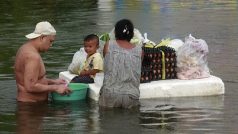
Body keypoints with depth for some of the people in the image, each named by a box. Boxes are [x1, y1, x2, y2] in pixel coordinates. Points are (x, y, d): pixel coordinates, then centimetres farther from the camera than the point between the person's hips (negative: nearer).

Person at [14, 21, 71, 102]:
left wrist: (53, 82, 19)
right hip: (31, 104, -10)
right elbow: (31, 87, -26)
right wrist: (55, 88, -18)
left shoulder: (24, 49, 13)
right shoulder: (33, 56, -20)